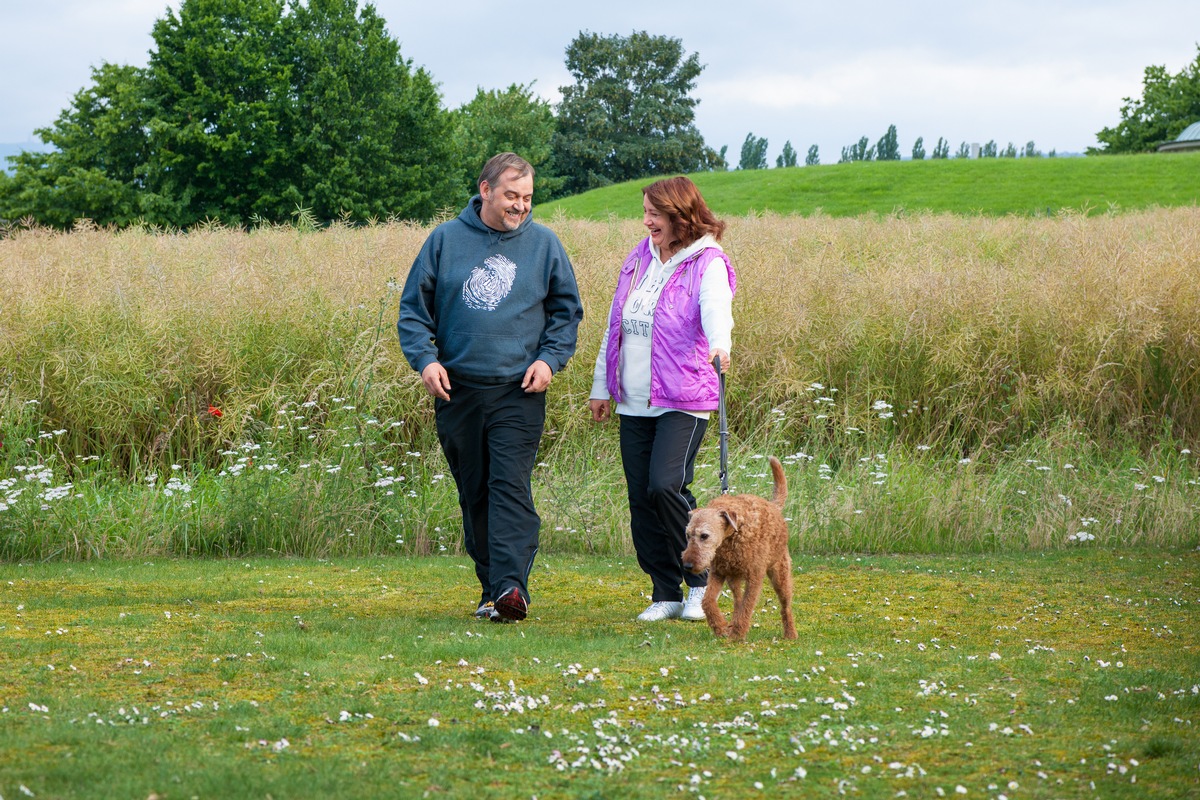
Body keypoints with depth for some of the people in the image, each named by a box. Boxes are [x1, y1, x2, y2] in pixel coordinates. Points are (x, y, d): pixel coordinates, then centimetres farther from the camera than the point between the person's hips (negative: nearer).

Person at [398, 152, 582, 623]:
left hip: (518, 393, -2)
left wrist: (550, 358, -3)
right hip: (456, 389, 2)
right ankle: (490, 589, 18)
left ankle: (511, 587, -23)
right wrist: (424, 357, -8)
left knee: (511, 487, -15)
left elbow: (567, 310, 12)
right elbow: (413, 307, 7)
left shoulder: (544, 244, 5)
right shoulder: (445, 240, 4)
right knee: (473, 494, 8)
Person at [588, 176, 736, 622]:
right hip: (634, 402, 7)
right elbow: (615, 326, 21)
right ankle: (666, 595, 12)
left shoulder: (707, 263, -6)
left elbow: (716, 307, -27)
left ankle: (700, 584, -2)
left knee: (666, 486, -19)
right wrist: (601, 387, 22)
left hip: (683, 401, -7)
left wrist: (720, 345, -48)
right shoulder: (639, 260, 14)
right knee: (641, 499, 3)